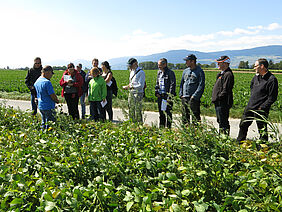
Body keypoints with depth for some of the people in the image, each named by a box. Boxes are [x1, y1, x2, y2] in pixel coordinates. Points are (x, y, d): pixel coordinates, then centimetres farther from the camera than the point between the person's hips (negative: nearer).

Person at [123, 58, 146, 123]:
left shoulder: (141, 72, -9)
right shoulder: (131, 72, 15)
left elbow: (141, 86, -15)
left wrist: (131, 86, -14)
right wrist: (127, 87, 4)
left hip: (138, 94, -8)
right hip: (131, 93, 8)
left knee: (138, 112, -6)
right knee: (131, 112, 10)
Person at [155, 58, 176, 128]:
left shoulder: (170, 73, -10)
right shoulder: (159, 72, 13)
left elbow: (173, 84, -13)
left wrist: (170, 95, -17)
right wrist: (156, 91, 9)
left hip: (167, 95, -7)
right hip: (160, 95, 7)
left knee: (168, 112, -2)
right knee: (161, 112, 14)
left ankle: (168, 127, 8)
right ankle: (161, 127, 26)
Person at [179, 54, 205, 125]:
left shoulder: (199, 71, -5)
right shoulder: (185, 71, 14)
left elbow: (201, 85, -11)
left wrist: (195, 96, -17)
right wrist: (181, 94, 6)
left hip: (194, 98, -6)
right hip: (184, 98, 6)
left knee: (195, 116, -3)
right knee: (185, 116, 12)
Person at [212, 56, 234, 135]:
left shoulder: (228, 74, -14)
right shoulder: (221, 74, 18)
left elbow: (226, 90, -21)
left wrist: (218, 97, -18)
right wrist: (215, 98, 14)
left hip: (223, 103, -11)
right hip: (219, 103, 11)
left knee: (223, 122, -6)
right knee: (220, 121, 17)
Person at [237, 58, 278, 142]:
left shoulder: (272, 79, -14)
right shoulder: (256, 77, 9)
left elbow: (272, 98, -16)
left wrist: (261, 108, -16)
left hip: (260, 110, -8)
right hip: (249, 107, 8)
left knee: (262, 130, 4)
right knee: (243, 125, 15)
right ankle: (239, 142, 31)